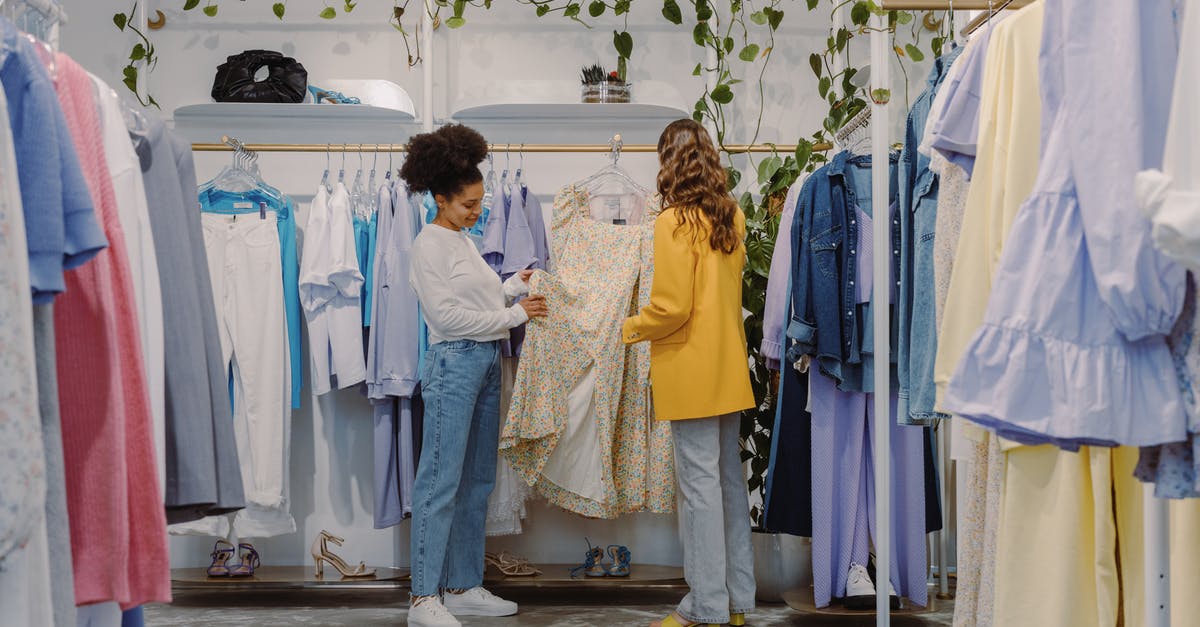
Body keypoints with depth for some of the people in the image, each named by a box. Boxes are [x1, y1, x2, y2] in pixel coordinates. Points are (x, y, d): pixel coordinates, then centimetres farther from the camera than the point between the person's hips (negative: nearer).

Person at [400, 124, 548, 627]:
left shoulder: (463, 241, 17)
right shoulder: (429, 244, -9)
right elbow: (446, 314, -15)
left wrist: (514, 286, 6)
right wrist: (513, 314, -12)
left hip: (487, 362, 9)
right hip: (454, 363, -9)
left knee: (477, 482, 11)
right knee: (441, 482, -8)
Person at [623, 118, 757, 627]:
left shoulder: (674, 222, -14)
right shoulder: (732, 217, 7)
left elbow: (671, 308, -17)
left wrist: (631, 328, -1)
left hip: (690, 372, -7)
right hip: (729, 369, 8)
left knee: (700, 483, -2)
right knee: (729, 477, 13)